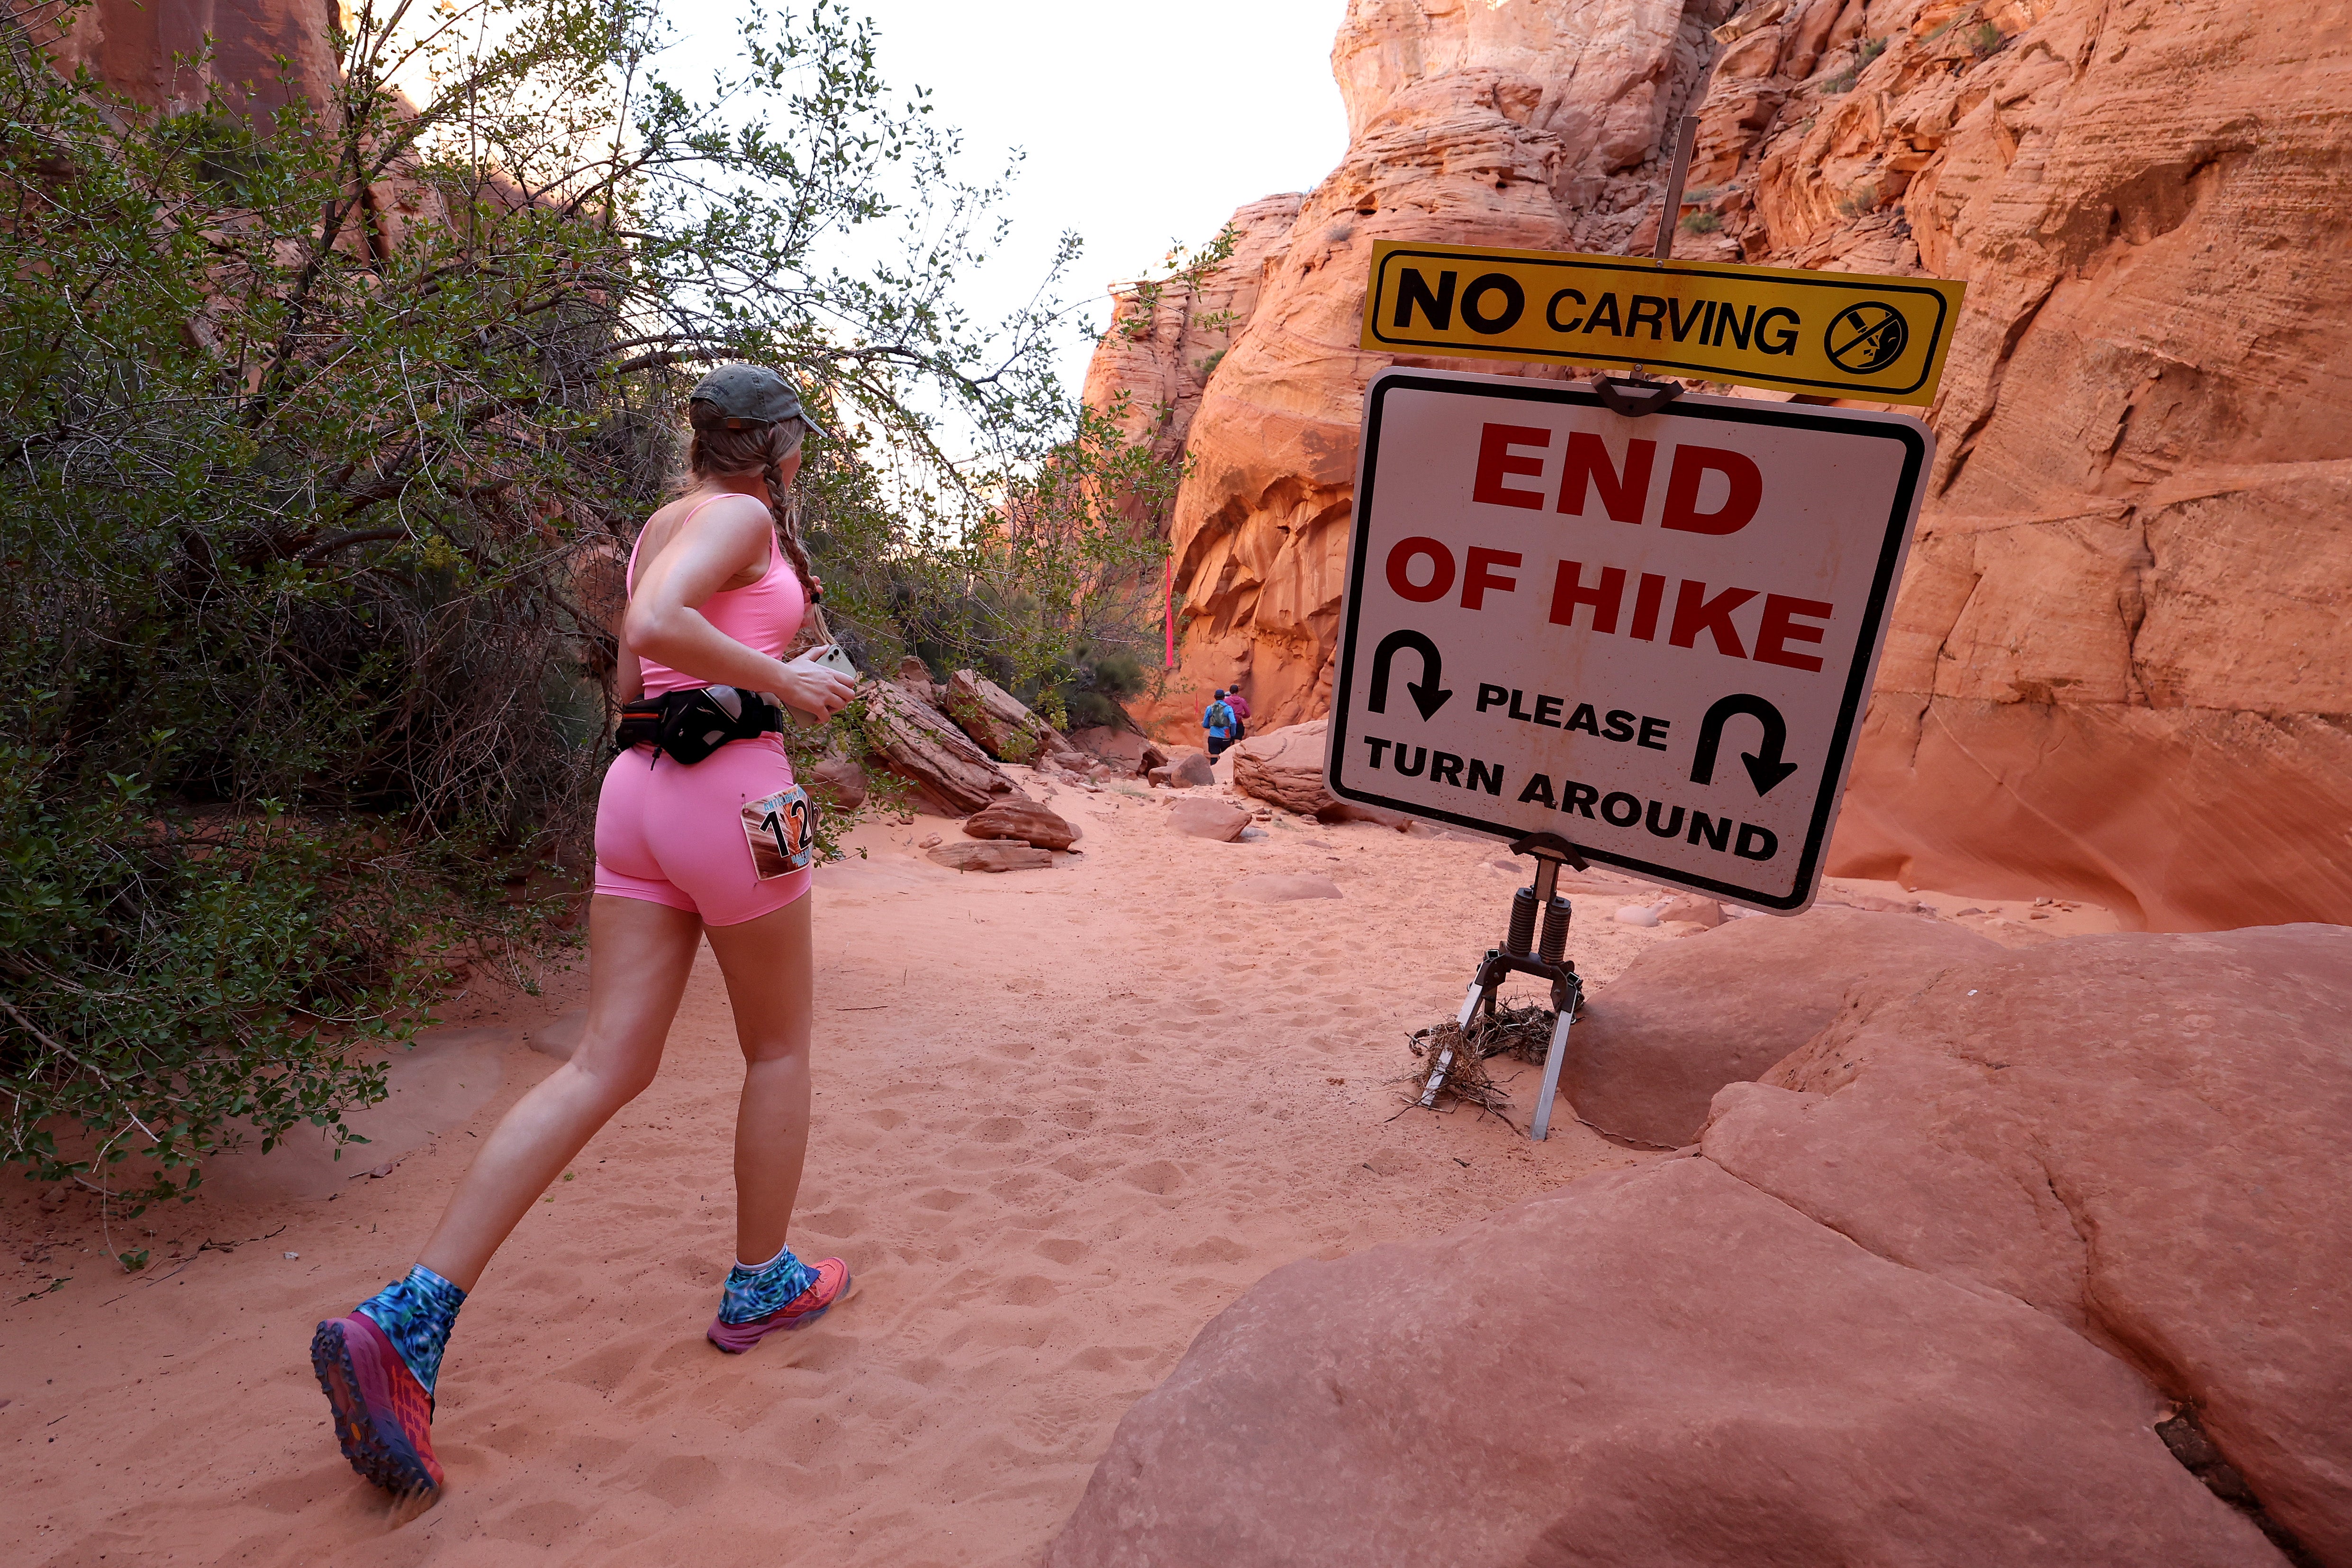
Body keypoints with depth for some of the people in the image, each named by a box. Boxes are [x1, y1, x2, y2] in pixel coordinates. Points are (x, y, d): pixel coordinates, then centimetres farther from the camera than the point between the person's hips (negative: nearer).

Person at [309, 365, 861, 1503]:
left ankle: (404, 1323, -7)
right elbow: (655, 623, -24)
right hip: (731, 790, -8)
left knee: (607, 1066, 3)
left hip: (638, 787, 8)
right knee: (780, 1046, 11)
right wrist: (783, 682, -14)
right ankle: (760, 1285, 26)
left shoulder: (664, 524, 21)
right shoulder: (741, 515, -6)